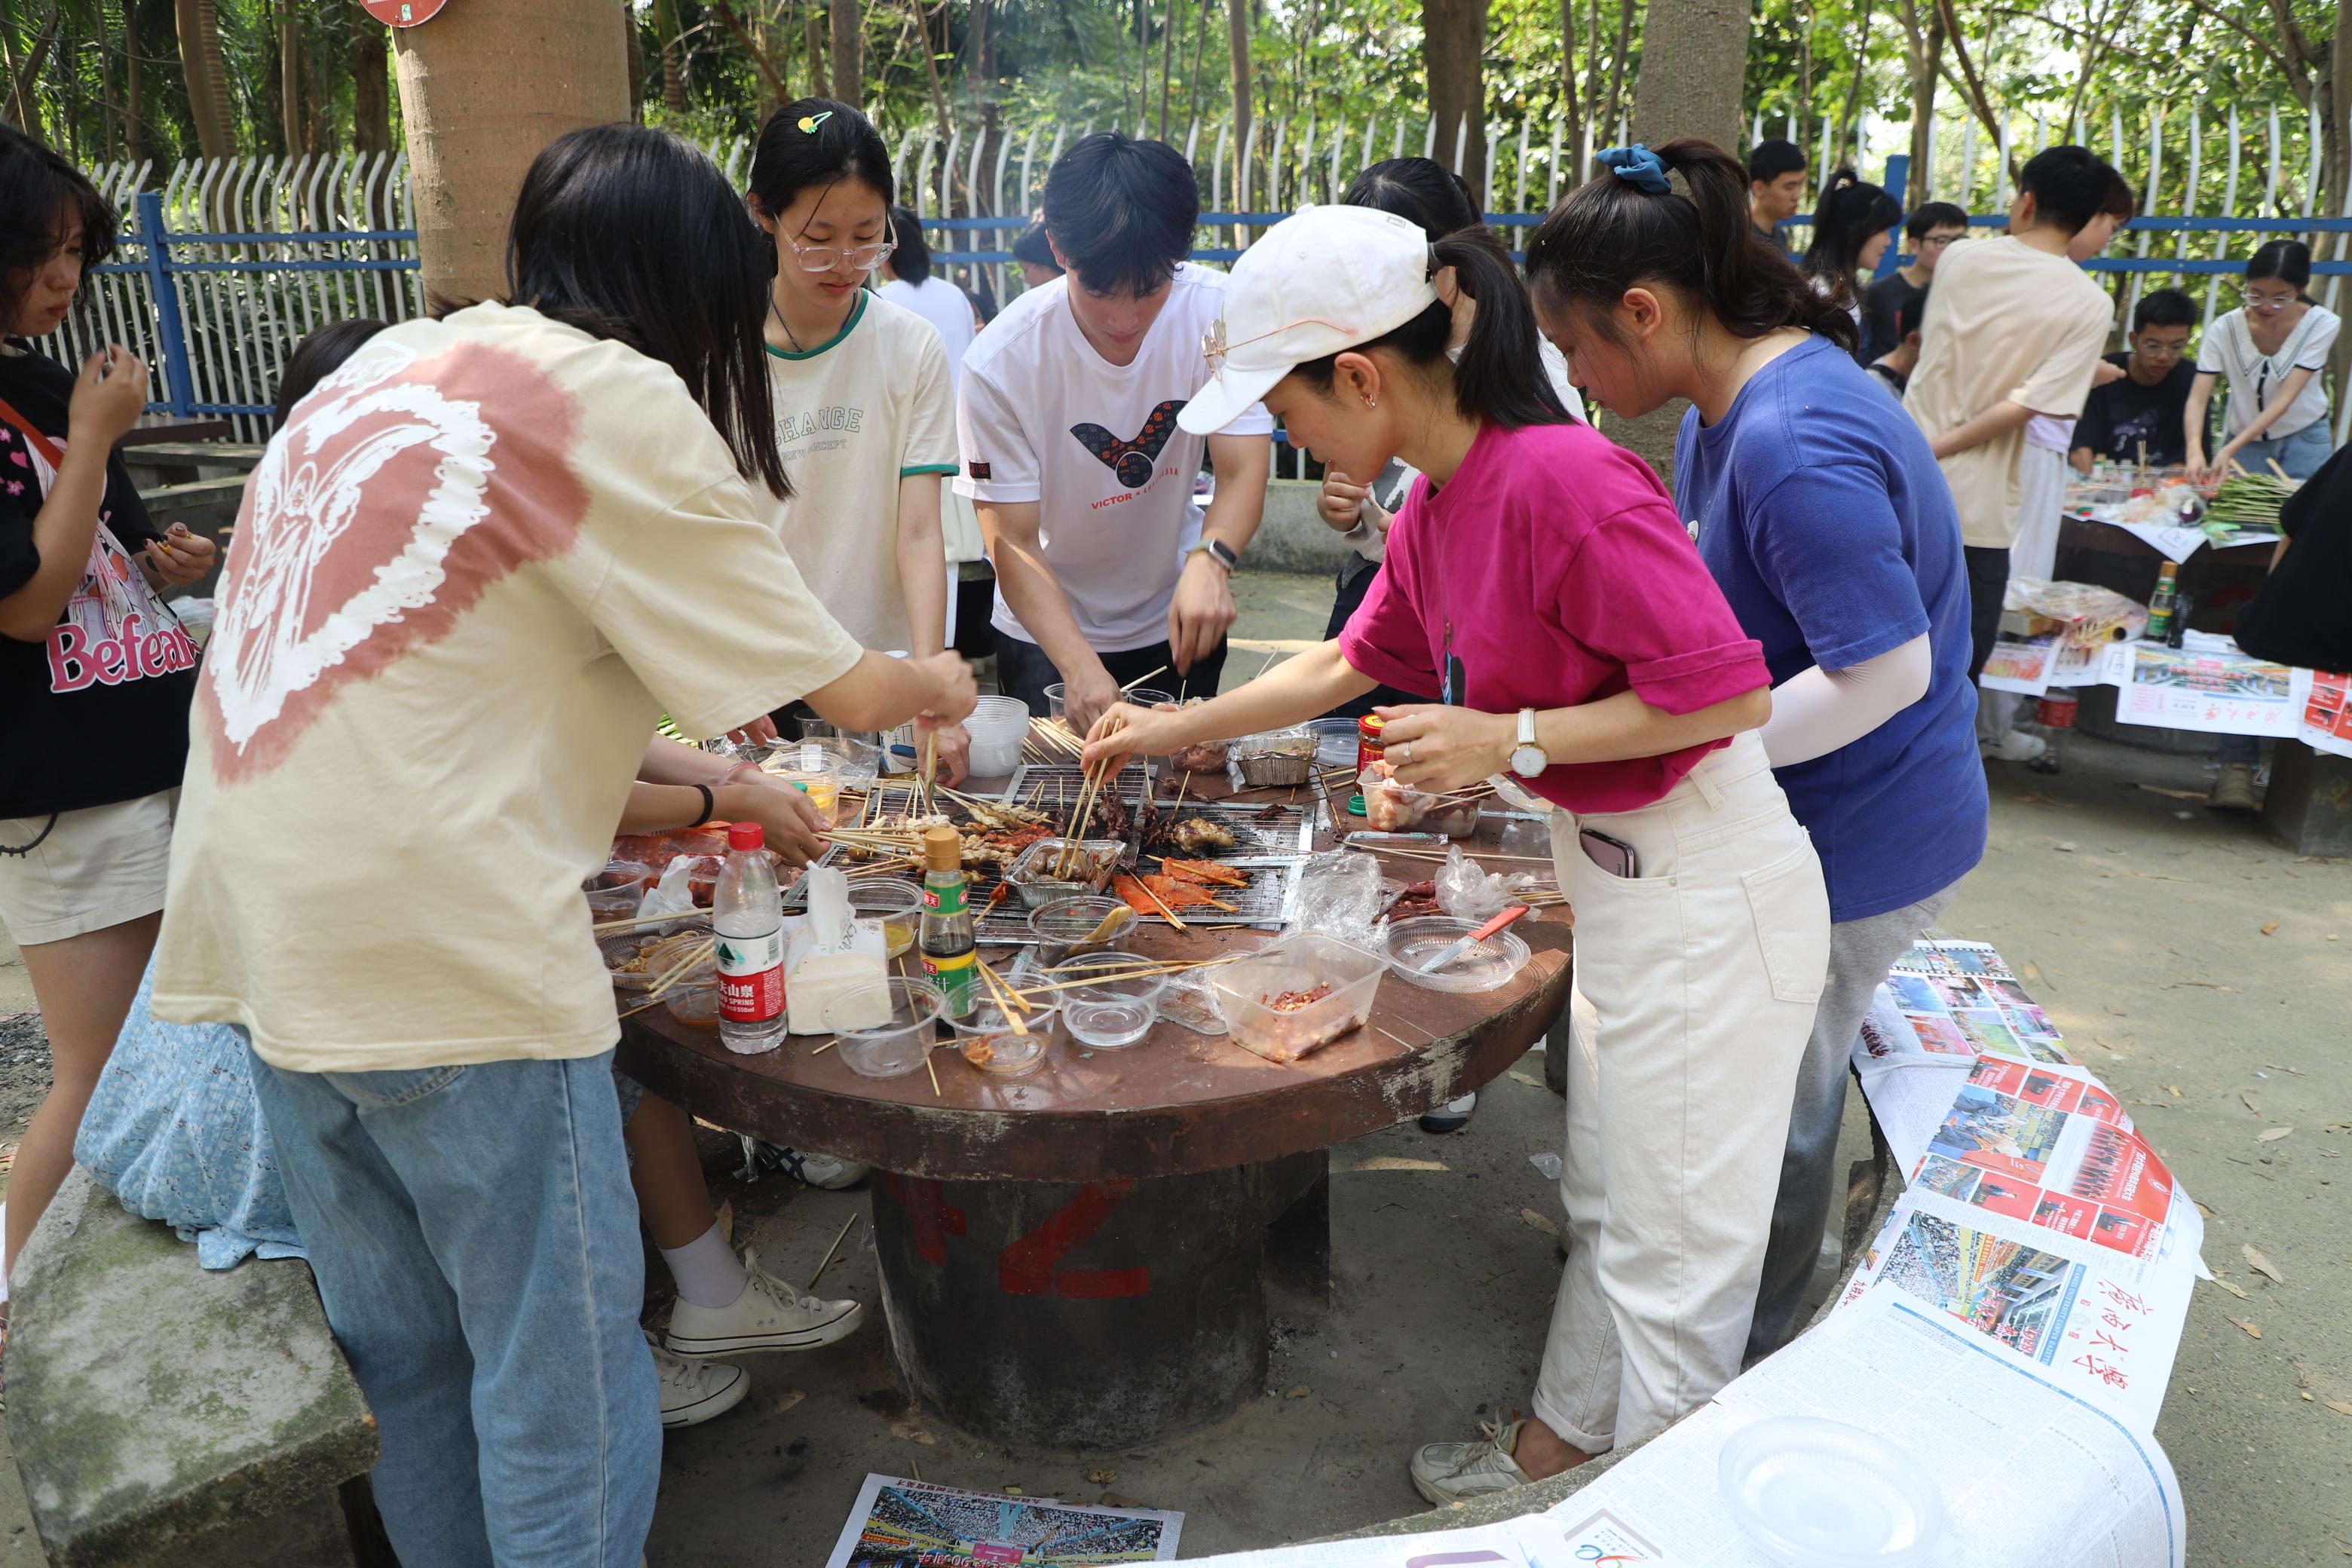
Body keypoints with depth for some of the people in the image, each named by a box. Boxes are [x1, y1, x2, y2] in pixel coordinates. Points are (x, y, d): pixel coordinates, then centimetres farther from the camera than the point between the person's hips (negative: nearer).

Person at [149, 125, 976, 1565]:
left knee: (401, 1350, 21)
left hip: (259, 928, 9)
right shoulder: (615, 401, -8)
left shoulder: (382, 368, 15)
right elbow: (846, 691, -5)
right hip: (439, 947, -8)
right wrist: (936, 683, 18)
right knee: (562, 1377, 6)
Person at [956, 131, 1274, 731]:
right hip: (1046, 633, -2)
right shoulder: (1000, 364, -24)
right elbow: (1011, 541, -23)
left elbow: (1244, 472, -21)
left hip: (1178, 620, 2)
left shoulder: (1220, 312, -18)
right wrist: (1080, 666, -39)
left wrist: (1209, 561, -44)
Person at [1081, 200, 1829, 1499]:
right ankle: (1556, 1447, 42)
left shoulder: (1558, 480, -26)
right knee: (1603, 1201, 23)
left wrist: (1506, 738, -24)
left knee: (1671, 1246, 8)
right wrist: (1175, 730, 22)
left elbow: (1724, 689, -26)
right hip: (1616, 870, 9)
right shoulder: (1435, 503, 4)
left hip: (1703, 892, -9)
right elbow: (1354, 661, 18)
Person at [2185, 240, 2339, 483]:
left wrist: (2229, 450, -35)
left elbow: (2285, 399, -23)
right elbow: (2197, 398, -22)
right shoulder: (2224, 328, -15)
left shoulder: (2322, 324, -16)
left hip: (2304, 438, 0)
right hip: (2244, 438, 1)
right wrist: (2194, 451, -41)